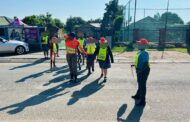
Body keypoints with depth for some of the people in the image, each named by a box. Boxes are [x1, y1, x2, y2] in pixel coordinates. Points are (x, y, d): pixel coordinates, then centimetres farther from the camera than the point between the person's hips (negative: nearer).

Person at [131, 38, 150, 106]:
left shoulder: (144, 53, -23)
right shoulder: (140, 52, 9)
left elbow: (145, 64, -28)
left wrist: (141, 71, -29)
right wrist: (134, 65, 20)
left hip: (143, 71, -10)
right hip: (139, 71, 10)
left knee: (142, 85, -3)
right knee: (140, 84, 25)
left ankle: (142, 101, 7)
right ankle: (138, 95, 45)